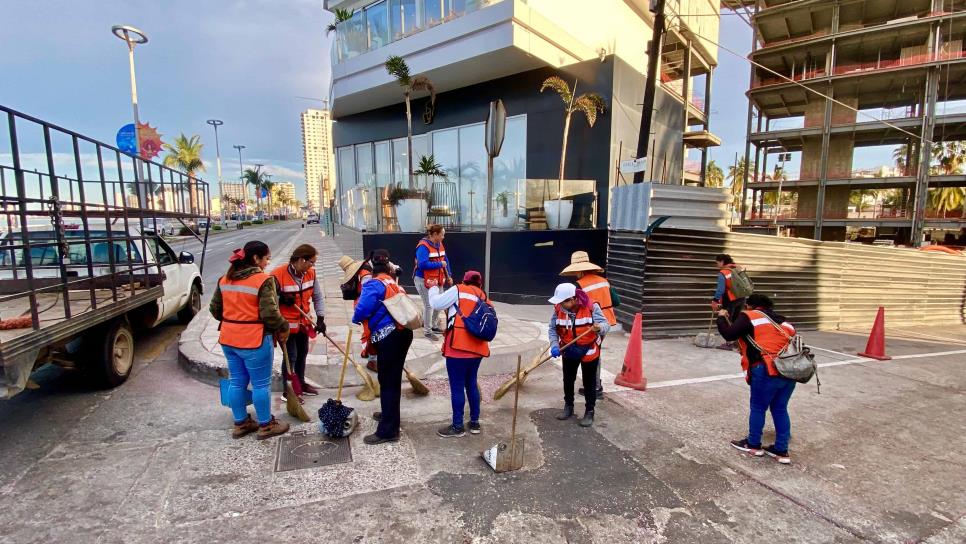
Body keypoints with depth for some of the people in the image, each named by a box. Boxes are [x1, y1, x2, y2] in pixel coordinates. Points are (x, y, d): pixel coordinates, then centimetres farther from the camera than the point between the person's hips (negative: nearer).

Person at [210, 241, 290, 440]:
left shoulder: (225, 279, 7)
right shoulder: (263, 280, -16)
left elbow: (215, 308, 14)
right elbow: (269, 313, -21)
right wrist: (283, 327, -5)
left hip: (228, 339, 8)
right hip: (254, 340, -7)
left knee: (237, 382, 17)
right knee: (261, 384, 6)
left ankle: (240, 423, 30)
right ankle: (266, 426, 19)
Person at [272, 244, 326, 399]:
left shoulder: (310, 273, -5)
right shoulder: (278, 276, -23)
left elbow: (318, 297, 1)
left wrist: (320, 318, -5)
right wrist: (282, 299, -33)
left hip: (303, 323, 6)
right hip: (286, 325, -6)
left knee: (302, 353, 19)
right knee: (291, 356, -2)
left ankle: (300, 383, 38)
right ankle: (287, 390, 15)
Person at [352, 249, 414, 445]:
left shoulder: (374, 284, -7)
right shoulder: (394, 284, 19)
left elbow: (362, 309, -21)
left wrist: (356, 320, 5)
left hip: (388, 338, -9)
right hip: (402, 333, 9)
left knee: (387, 382, -2)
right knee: (393, 379, 23)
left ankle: (388, 431, 5)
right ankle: (389, 414, 42)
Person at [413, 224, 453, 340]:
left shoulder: (440, 245, 6)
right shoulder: (423, 246, -21)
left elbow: (445, 260, 13)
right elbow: (423, 264, -32)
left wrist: (449, 276, 5)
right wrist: (440, 264, -22)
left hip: (437, 280, 9)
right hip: (423, 280, -9)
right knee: (429, 305, -5)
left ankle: (433, 325, 35)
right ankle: (427, 331, 10)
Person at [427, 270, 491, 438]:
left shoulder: (459, 290, -1)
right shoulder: (484, 299, 16)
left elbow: (436, 303, 0)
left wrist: (433, 288, 17)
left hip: (459, 347, -7)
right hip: (477, 348, 7)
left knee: (457, 387, 4)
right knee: (471, 383, 20)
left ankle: (458, 427, 15)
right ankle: (474, 423, 28)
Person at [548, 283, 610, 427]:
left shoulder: (591, 306, -26)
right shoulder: (558, 309, -15)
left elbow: (605, 325, -24)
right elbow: (552, 329, -7)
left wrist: (599, 328, -48)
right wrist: (554, 346, -22)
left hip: (589, 351, -4)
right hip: (569, 351, 4)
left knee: (589, 383, 9)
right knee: (568, 380, 18)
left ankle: (589, 412, 26)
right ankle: (568, 407, 39)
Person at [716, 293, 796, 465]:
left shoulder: (749, 316, 2)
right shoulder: (781, 320, 23)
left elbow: (729, 334, -6)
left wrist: (722, 318, 10)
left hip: (769, 370, -7)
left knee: (758, 408, 11)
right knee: (780, 409, 19)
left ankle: (753, 445, 25)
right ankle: (781, 451, 25)